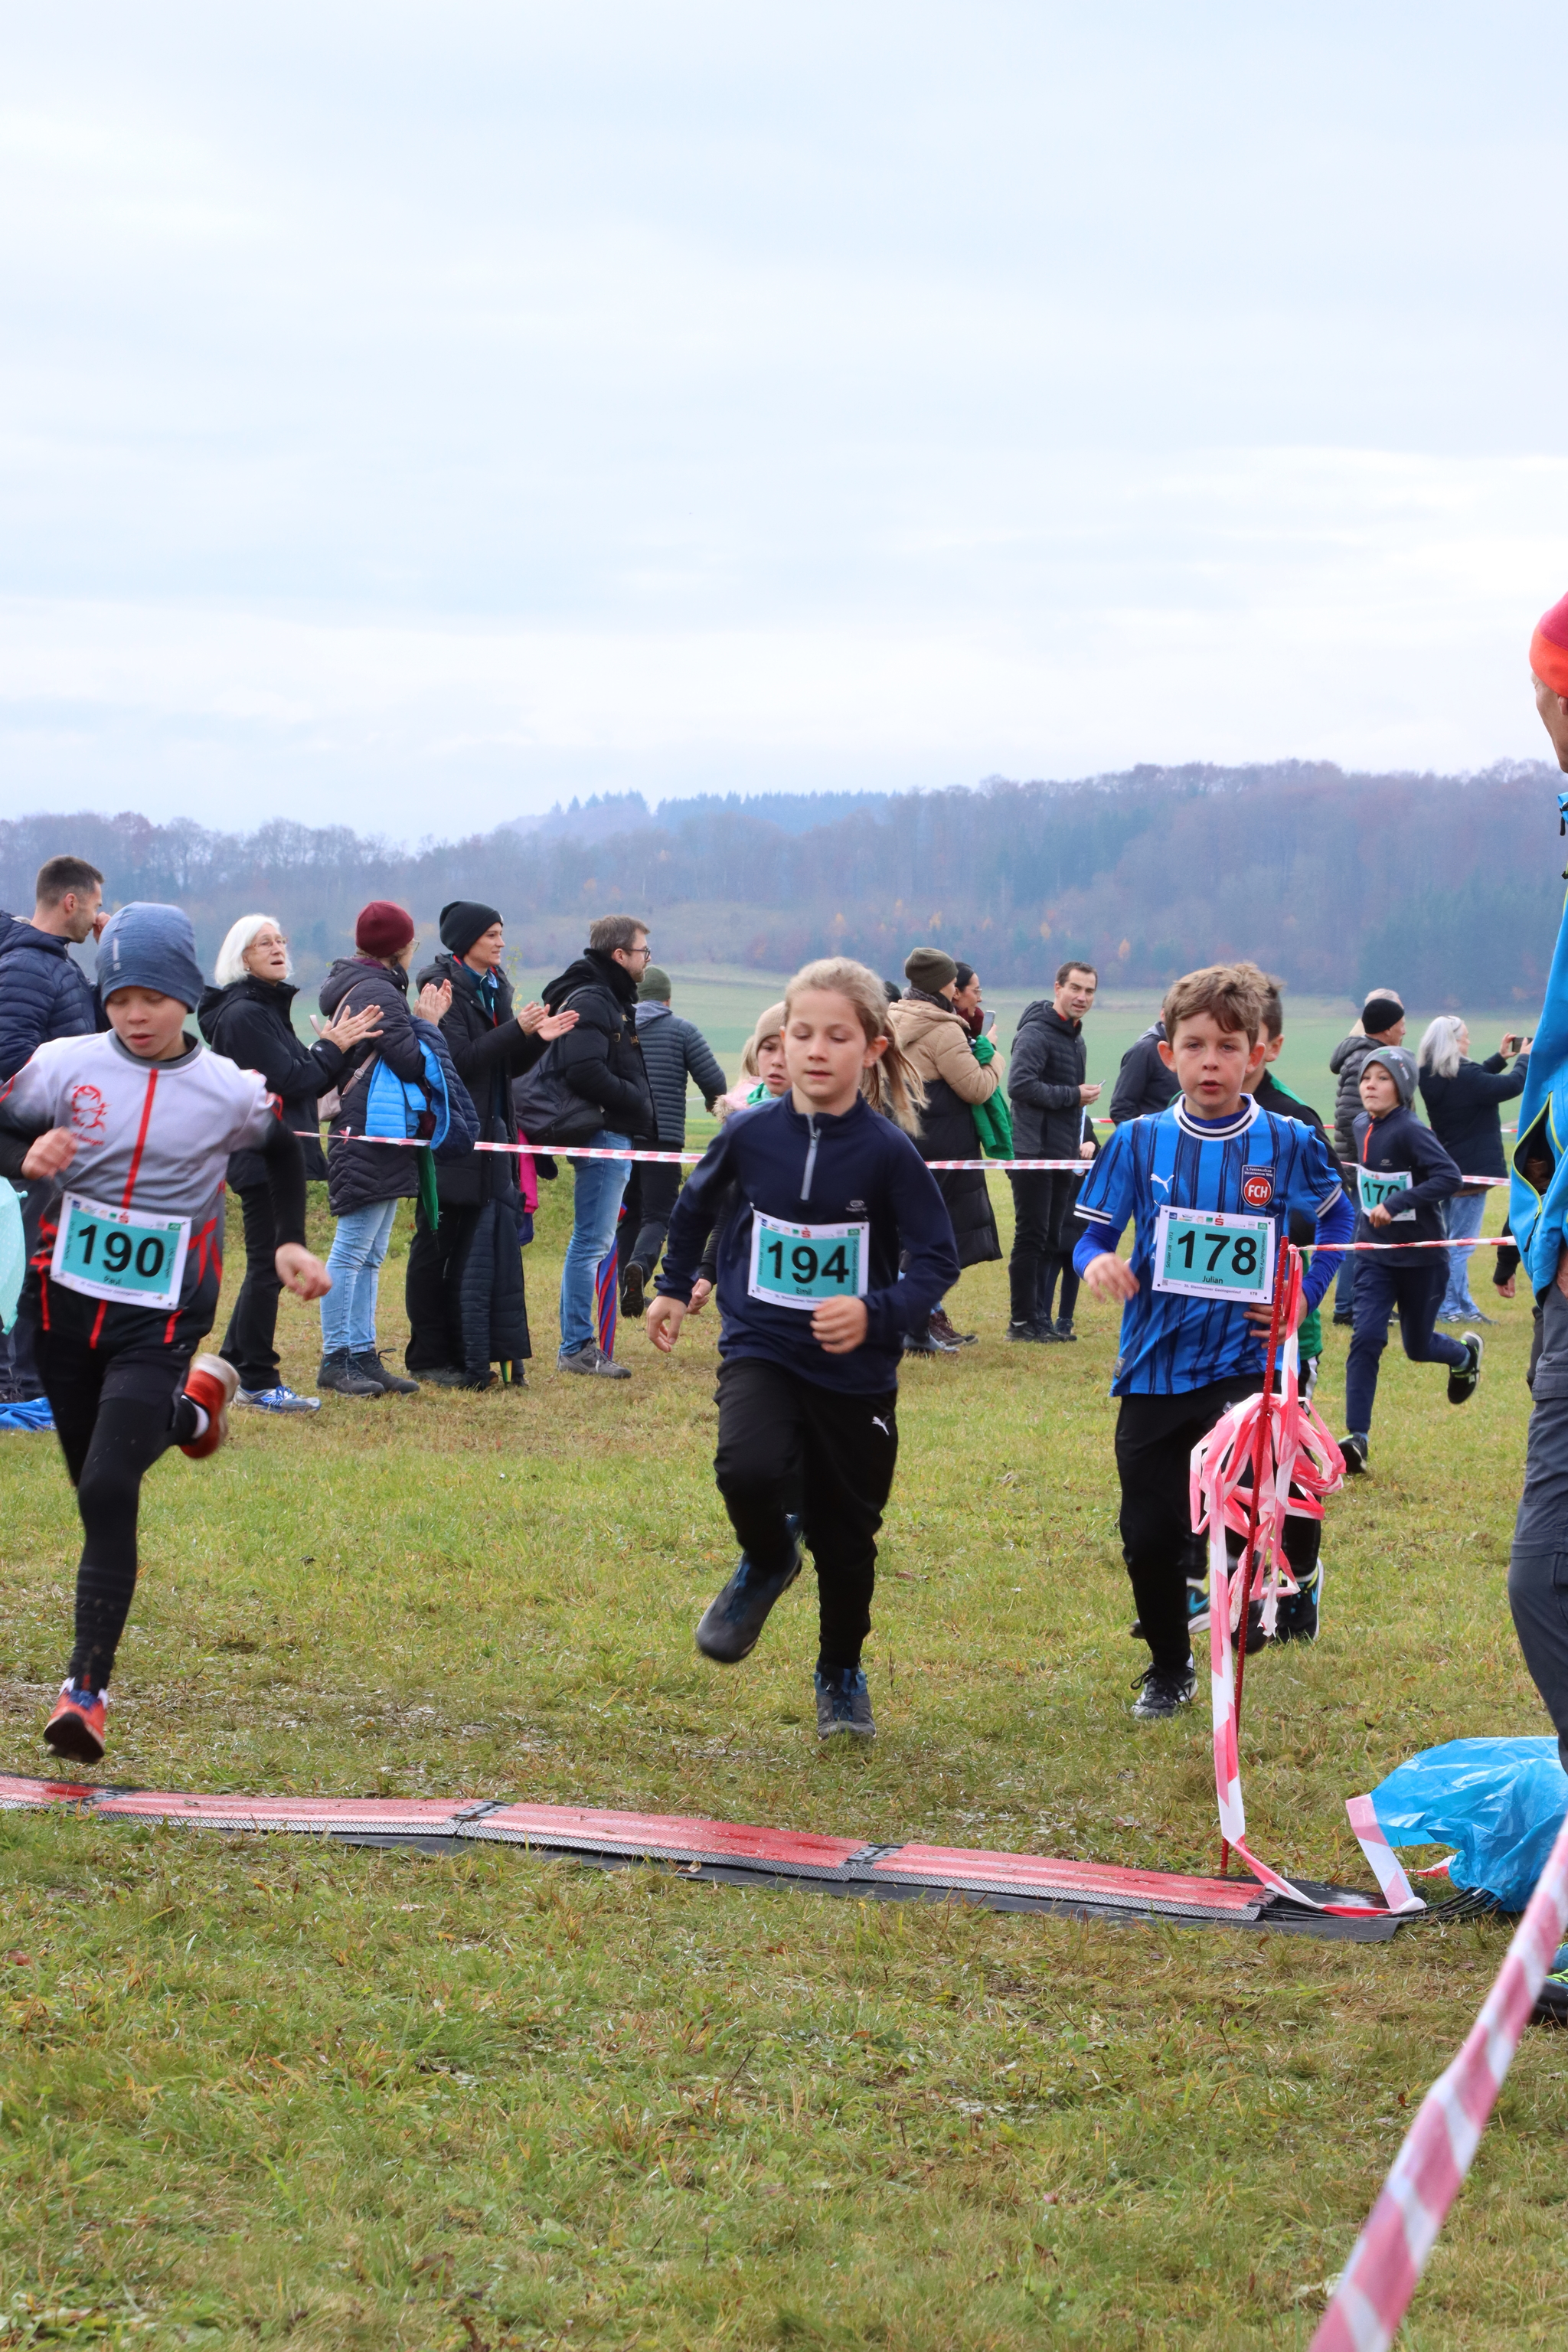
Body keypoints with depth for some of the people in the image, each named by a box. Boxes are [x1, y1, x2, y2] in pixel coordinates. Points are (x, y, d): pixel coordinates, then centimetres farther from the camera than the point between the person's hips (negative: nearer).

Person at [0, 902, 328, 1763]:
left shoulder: (229, 1091, -5)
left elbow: (283, 1148, 16)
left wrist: (290, 1242, 11)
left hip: (160, 1322, -3)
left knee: (108, 1493, -17)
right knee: (93, 1485, 19)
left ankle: (87, 1686, -13)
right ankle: (193, 1408, 52)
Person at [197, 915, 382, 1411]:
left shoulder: (267, 1007, 18)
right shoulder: (243, 1013, -14)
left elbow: (310, 1081, 17)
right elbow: (291, 1080, -19)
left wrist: (338, 1045, 3)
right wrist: (332, 1047, -6)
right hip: (263, 1157, -10)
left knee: (267, 1265, 14)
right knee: (269, 1265, -6)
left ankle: (233, 1369, 20)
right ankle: (259, 1383, -2)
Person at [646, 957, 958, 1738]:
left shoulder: (886, 1151, -13)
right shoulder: (752, 1133, -5)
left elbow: (937, 1258, -10)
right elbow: (697, 1201, 16)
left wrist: (878, 1315, -25)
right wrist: (673, 1286, 21)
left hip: (855, 1371, -1)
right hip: (761, 1349, 1)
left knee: (845, 1533, 8)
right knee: (750, 1470, -28)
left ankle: (841, 1675, 34)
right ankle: (767, 1562, 6)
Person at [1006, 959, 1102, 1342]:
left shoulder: (1076, 1039, 19)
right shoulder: (1036, 1033, -12)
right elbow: (1020, 1084, -24)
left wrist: (1079, 1141, 16)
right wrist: (1073, 1096, -18)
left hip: (1063, 1157, 9)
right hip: (1034, 1154, -9)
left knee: (1053, 1240, 10)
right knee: (1031, 1237, -6)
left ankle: (1041, 1318, 15)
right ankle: (1023, 1321, -2)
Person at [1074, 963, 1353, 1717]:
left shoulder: (1287, 1143, -4)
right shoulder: (1138, 1142, -3)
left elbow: (1336, 1218, 13)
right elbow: (1093, 1235, 2)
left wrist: (1305, 1294, 0)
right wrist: (1098, 1262, -21)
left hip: (1243, 1356, -2)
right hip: (1153, 1363, 2)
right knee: (1150, 1534, 7)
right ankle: (1168, 1669, 30)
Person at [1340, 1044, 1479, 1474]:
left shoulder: (1410, 1131, -20)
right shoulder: (1362, 1127, 1)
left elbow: (1449, 1177, -32)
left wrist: (1396, 1204, -36)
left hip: (1422, 1258, -4)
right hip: (1377, 1256, 4)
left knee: (1418, 1347, 12)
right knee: (1366, 1338, -12)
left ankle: (1465, 1354, 48)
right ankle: (1357, 1438, -10)